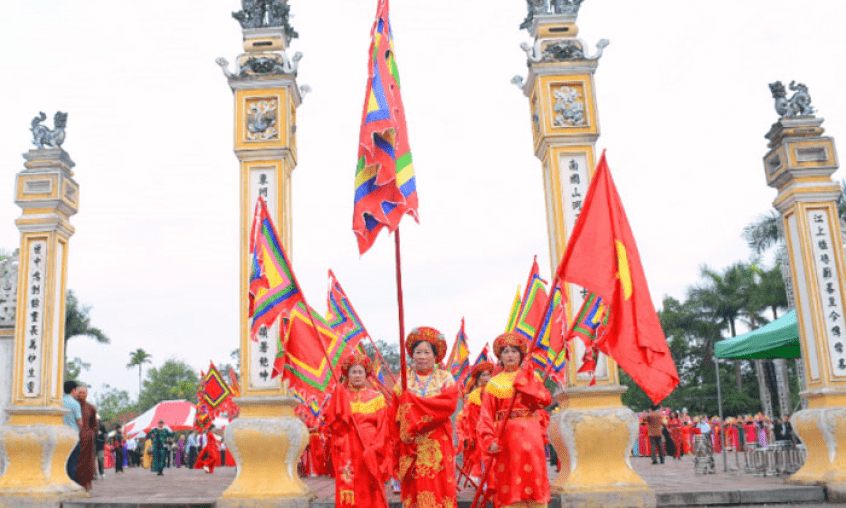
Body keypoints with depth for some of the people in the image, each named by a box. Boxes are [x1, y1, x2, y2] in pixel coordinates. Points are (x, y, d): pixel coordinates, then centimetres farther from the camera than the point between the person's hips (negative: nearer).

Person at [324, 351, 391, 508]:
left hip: (369, 452, 0)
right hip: (346, 452, 0)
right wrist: (338, 398, -8)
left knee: (371, 493, -4)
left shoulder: (376, 398, 9)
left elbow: (382, 429, 4)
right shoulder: (340, 396, 10)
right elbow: (332, 424, -1)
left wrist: (374, 450, -8)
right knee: (348, 493, -5)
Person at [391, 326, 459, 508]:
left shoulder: (445, 378, 6)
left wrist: (413, 401, -13)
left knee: (438, 486, -6)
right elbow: (395, 415, 5)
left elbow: (449, 404, -12)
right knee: (413, 492, -1)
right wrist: (397, 443, -5)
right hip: (411, 446, 1)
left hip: (438, 445, -1)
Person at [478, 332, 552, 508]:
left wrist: (525, 376, -4)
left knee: (533, 474, -4)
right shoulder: (494, 383, 10)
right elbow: (486, 416, 1)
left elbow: (546, 399, -7)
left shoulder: (532, 377, 12)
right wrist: (489, 440, -13)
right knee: (508, 478, -4)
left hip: (530, 434, 0)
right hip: (505, 437, 0)